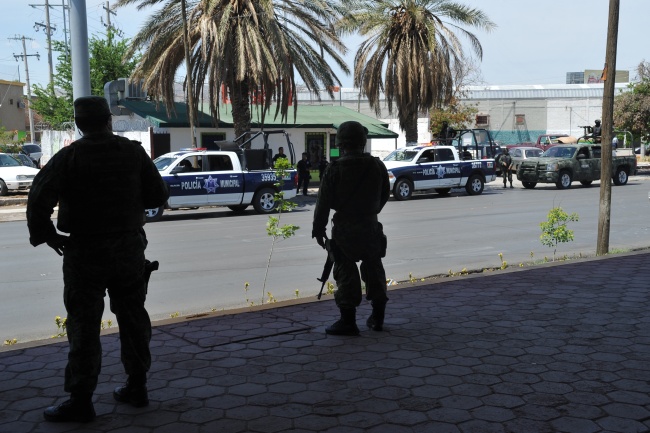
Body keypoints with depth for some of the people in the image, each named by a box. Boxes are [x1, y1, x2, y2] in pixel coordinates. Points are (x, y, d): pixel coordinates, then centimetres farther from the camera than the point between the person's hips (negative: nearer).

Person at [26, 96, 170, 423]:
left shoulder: (69, 157, -9)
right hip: (129, 247, 3)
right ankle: (137, 387, 22)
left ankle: (81, 400, 6)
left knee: (84, 325, 2)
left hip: (85, 252, -3)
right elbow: (158, 195, 1)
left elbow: (39, 197, -20)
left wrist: (45, 235, -8)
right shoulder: (133, 152, 0)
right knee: (132, 317, 13)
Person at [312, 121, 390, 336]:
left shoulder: (335, 169, -13)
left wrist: (318, 228, -2)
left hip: (344, 229, -4)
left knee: (346, 273, 1)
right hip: (370, 226, 4)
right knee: (373, 270, 17)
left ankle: (348, 321, 2)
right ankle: (377, 317, 25)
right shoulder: (377, 166, 0)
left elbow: (324, 202, -12)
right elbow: (385, 195, 10)